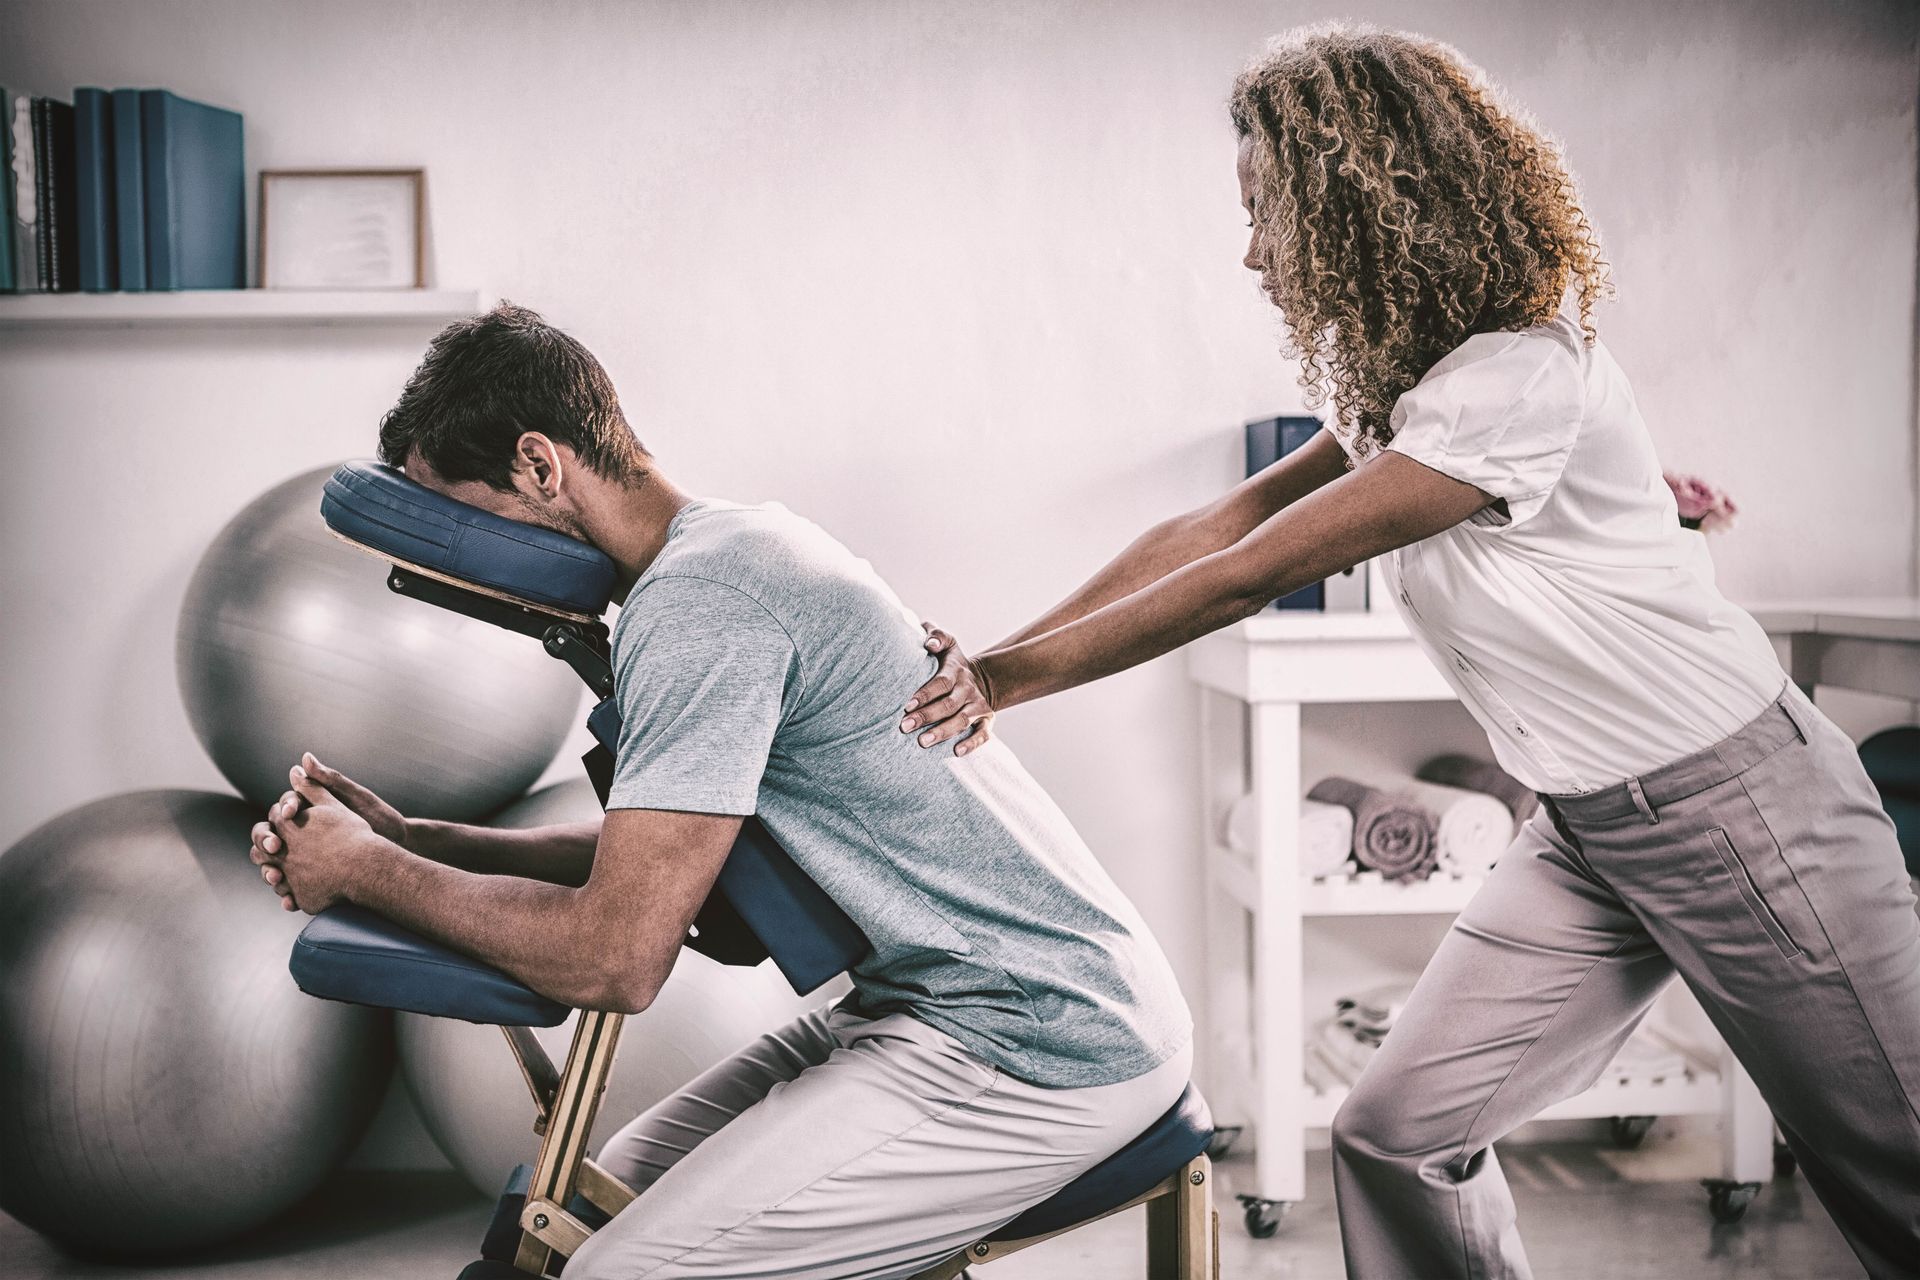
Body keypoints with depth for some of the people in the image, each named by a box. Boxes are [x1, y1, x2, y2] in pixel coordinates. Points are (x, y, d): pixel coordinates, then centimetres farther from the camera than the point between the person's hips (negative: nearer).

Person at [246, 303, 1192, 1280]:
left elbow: (612, 958, -22)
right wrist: (404, 839, 9)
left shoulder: (697, 604, -19)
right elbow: (647, 857, 18)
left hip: (1041, 1050, -10)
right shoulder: (741, 542, 12)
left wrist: (366, 870, -8)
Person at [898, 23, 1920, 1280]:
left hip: (1733, 805, -8)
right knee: (1398, 1136, 3)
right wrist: (1001, 653, 0)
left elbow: (1248, 578, -23)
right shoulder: (1405, 382, 6)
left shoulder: (1519, 378, -25)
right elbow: (1216, 527, 5)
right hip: (1592, 828, 8)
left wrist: (1013, 676, -15)